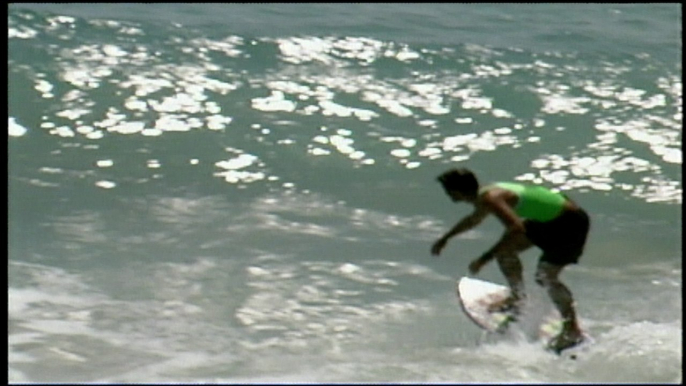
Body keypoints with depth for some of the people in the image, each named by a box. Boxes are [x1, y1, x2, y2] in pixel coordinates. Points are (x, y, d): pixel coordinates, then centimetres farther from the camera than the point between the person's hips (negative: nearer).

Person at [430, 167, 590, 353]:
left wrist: (484, 259, -35)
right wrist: (445, 238, 42)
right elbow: (473, 219, 31)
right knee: (505, 249, 14)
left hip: (570, 222, -10)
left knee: (546, 276, -12)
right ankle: (517, 297, 28)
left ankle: (572, 330, 0)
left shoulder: (490, 199, -24)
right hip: (550, 220, 10)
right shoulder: (485, 195, 8)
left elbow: (516, 229, -36)